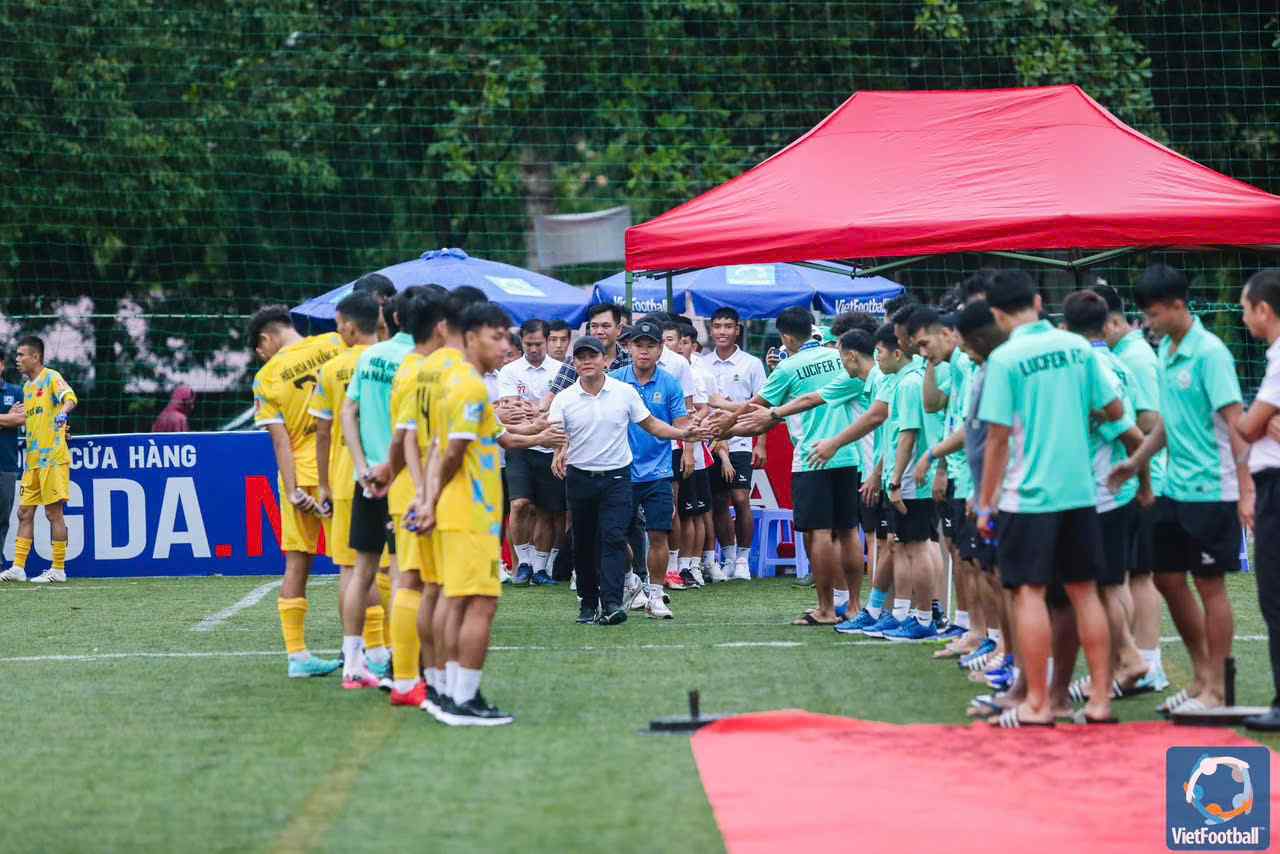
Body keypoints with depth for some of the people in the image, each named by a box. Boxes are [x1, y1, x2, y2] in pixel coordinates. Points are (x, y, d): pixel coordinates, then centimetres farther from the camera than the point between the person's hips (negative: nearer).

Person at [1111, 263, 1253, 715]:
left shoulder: (1209, 353, -16)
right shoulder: (1165, 351, 10)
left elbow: (1234, 422, -18)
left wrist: (1246, 489, -22)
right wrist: (1137, 461, 12)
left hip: (1210, 490, -8)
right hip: (1175, 488, 9)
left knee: (1210, 585, -1)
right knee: (1168, 579, 12)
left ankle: (1215, 690, 8)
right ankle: (1201, 675, 25)